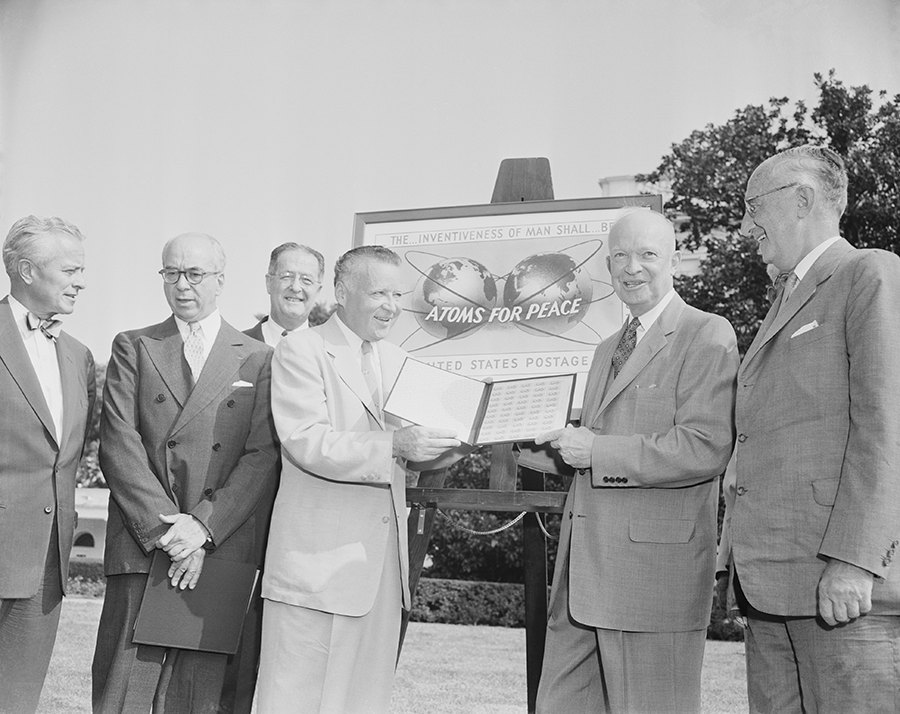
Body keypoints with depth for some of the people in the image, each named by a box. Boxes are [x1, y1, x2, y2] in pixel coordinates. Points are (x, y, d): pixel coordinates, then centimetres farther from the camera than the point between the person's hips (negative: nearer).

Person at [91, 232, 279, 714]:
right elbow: (119, 445, 0)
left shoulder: (258, 359, 10)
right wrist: (164, 528, -11)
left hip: (225, 549, 0)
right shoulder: (133, 348, 11)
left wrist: (203, 526, -11)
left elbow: (262, 456, 1)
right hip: (142, 547, 0)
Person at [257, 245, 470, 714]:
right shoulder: (300, 351, -4)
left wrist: (454, 442, -3)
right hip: (319, 559, -6)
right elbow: (306, 443, -16)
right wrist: (393, 444, -25)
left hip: (383, 561, 7)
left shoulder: (397, 361, 18)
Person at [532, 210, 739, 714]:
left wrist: (598, 452, -14)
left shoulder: (707, 336, -5)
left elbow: (705, 449, -16)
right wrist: (567, 446, 8)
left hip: (654, 572, -8)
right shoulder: (609, 350, 23)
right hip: (583, 574, 8)